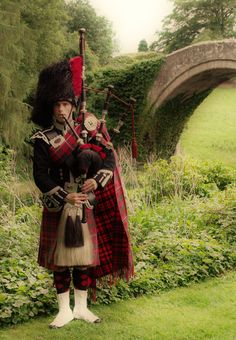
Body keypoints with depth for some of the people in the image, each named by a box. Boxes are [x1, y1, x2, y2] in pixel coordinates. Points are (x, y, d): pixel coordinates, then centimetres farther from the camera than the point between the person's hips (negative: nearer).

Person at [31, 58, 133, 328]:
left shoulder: (86, 129, 3)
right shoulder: (43, 139, -5)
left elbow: (109, 158, -3)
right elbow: (40, 176, -11)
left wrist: (95, 181, -20)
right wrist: (65, 198, -21)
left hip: (87, 203, 2)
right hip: (58, 205, -2)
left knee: (85, 256, 8)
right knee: (60, 258, 3)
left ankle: (81, 307, 21)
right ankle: (64, 310, 16)